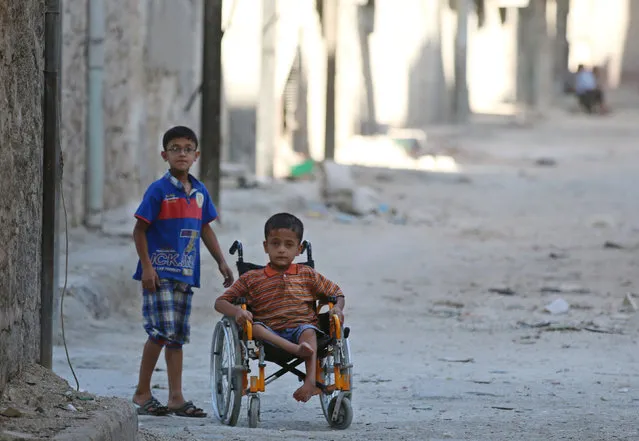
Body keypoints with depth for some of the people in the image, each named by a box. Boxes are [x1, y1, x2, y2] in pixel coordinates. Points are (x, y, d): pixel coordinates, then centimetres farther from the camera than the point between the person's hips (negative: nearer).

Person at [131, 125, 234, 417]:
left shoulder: (199, 192, 10)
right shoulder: (159, 190, -9)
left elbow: (205, 229, 20)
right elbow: (140, 230, -8)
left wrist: (222, 262, 16)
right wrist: (146, 267, -14)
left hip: (185, 273, 6)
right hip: (159, 272, -6)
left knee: (177, 336, 8)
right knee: (161, 331, -12)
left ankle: (176, 398, 9)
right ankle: (142, 392, 0)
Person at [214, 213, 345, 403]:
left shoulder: (307, 275, 15)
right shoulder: (251, 279, 10)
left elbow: (337, 294, 23)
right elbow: (221, 302, 6)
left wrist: (337, 308, -1)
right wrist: (237, 311, -17)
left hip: (301, 327, 0)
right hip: (269, 334, 0)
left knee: (308, 331, -34)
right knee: (254, 327, -32)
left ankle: (311, 380, -50)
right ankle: (297, 349, -50)